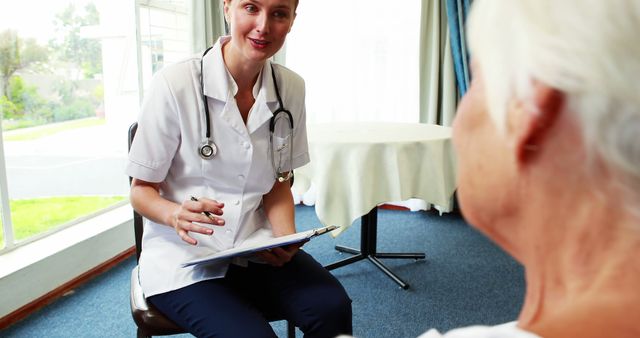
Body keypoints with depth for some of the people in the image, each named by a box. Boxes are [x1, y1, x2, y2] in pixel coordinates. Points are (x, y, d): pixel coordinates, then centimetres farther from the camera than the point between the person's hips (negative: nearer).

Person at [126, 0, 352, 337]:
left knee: (332, 306, -21)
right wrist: (176, 215, -28)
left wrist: (287, 239, -10)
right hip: (184, 257, -3)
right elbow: (142, 190, -6)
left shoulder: (291, 87, -2)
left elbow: (278, 181, 8)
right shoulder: (174, 83, -16)